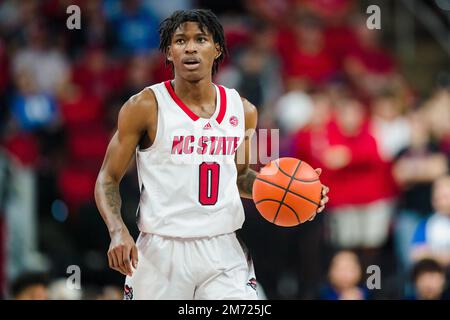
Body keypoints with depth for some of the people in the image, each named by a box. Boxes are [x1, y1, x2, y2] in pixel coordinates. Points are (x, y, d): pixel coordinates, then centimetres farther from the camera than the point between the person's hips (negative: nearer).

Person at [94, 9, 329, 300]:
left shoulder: (243, 111, 7)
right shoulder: (145, 107, -6)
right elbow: (108, 180, -2)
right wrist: (118, 232, -19)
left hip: (223, 251, 3)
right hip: (161, 252, -3)